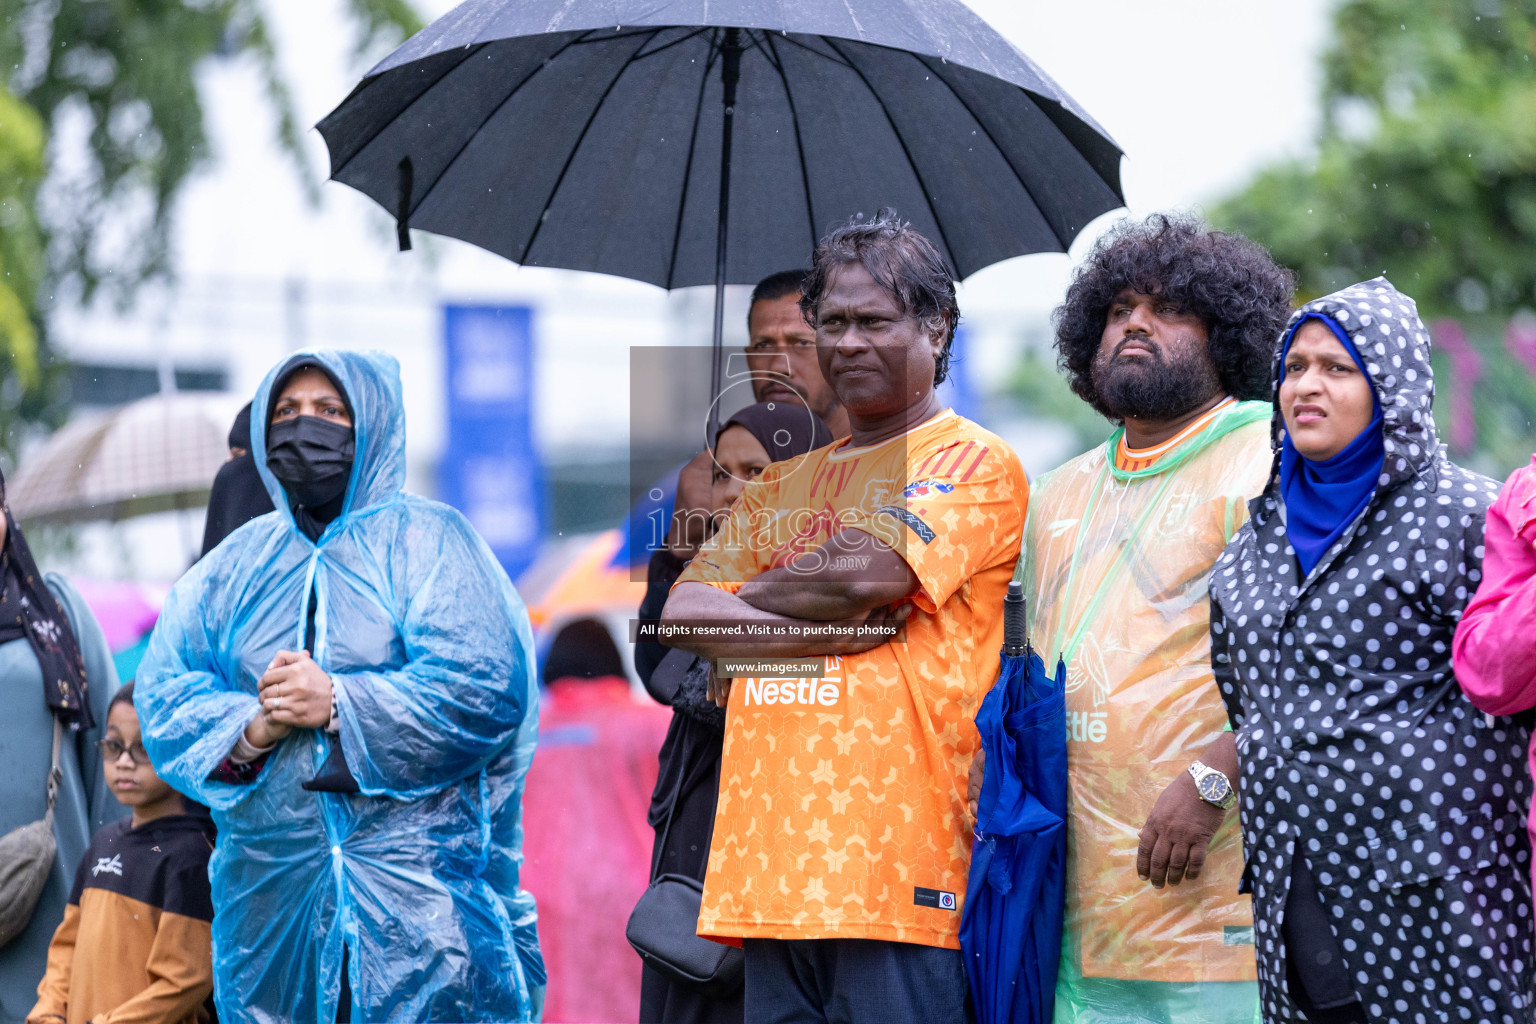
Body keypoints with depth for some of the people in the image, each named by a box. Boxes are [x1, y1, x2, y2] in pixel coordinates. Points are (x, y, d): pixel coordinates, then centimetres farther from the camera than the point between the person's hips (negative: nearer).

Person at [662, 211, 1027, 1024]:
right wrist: (822, 627, -7)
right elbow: (683, 614, 9)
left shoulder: (971, 463, 3)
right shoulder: (784, 484, 22)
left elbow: (865, 575, -12)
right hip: (773, 865, 6)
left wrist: (747, 594, 7)